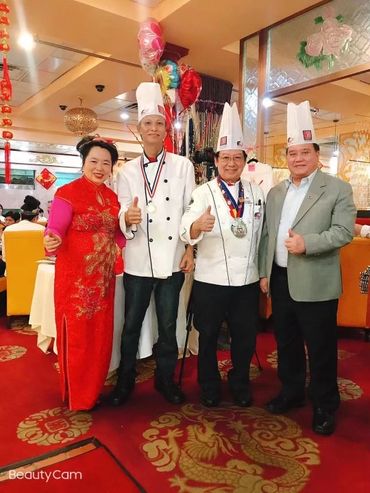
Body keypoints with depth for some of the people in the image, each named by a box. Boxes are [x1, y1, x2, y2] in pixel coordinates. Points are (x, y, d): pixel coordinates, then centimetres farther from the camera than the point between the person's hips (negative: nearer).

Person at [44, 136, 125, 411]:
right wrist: (52, 241, -36)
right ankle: (77, 397, 26)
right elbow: (54, 229, -15)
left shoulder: (112, 197, 10)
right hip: (75, 279, -6)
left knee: (101, 335, 14)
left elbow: (117, 233, 11)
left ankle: (94, 390, 33)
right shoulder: (67, 193, -9)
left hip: (104, 278, 6)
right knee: (77, 337, 6)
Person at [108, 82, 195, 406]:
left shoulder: (183, 165, 4)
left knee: (168, 324, 12)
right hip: (138, 260, 1)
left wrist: (190, 249, -4)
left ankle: (166, 378, 31)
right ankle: (125, 380, 29)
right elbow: (122, 216, 0)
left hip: (172, 258, 0)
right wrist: (127, 218, -23)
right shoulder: (127, 171, 6)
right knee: (131, 324, 10)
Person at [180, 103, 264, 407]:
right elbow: (186, 232, -21)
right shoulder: (203, 193, -6)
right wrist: (199, 225, -44)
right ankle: (209, 386, 35)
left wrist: (263, 272, 10)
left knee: (246, 336, 15)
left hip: (248, 279, 3)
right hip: (211, 279, -3)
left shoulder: (257, 193, 5)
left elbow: (260, 233, 12)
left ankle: (240, 384, 39)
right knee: (209, 336, 12)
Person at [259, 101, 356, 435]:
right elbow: (266, 235, 12)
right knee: (286, 342, 18)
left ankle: (325, 406, 27)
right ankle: (291, 392, 37)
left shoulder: (338, 188, -5)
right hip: (280, 280, 6)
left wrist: (308, 243, -26)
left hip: (315, 284, -5)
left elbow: (344, 231, -13)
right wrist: (264, 272, 9)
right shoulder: (276, 192, 11)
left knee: (320, 348, 7)